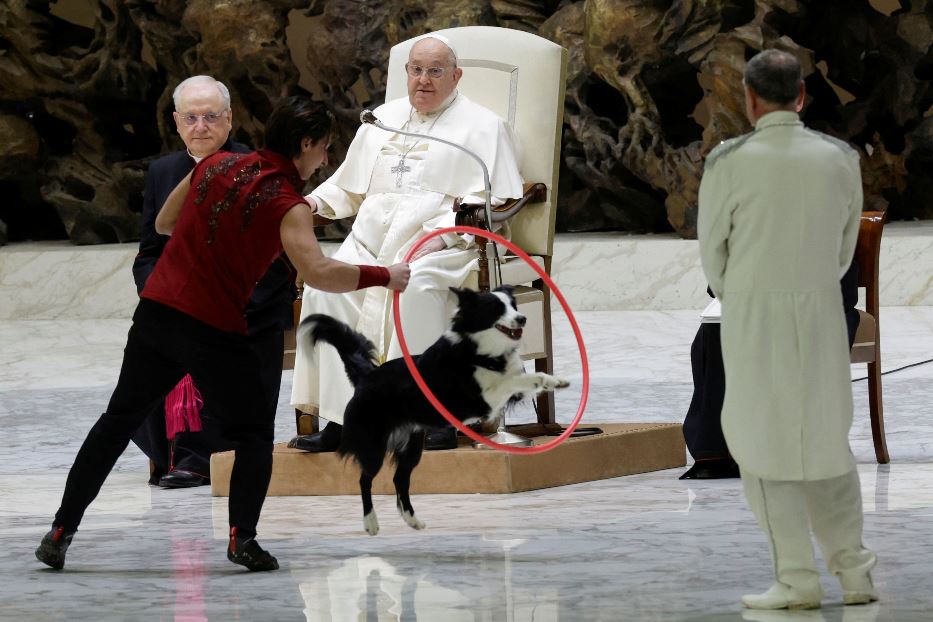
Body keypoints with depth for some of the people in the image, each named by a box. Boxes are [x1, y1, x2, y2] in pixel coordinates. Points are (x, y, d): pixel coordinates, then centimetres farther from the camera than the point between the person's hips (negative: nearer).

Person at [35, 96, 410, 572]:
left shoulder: (216, 165, 7)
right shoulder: (287, 206, -10)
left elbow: (163, 223, 19)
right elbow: (318, 273, -25)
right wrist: (382, 277, -15)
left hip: (155, 312, 5)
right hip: (214, 331, -5)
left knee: (118, 422, 16)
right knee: (254, 435, 10)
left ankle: (61, 531, 16)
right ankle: (242, 536, -7)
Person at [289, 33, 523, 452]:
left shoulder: (482, 126, 10)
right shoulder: (382, 121, 27)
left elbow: (492, 202, -2)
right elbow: (348, 188, 33)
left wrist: (441, 235, -16)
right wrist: (314, 202, 11)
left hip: (446, 243, -5)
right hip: (371, 241, 5)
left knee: (415, 284, -38)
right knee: (326, 288, -24)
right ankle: (341, 420, -26)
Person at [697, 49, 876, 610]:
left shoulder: (730, 162, -11)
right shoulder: (841, 159, -1)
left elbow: (712, 249, -1)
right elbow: (845, 247, 7)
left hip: (752, 315, -3)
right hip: (822, 311, 3)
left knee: (764, 446, 6)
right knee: (828, 438, 16)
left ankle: (797, 579, 3)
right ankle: (854, 571, 15)